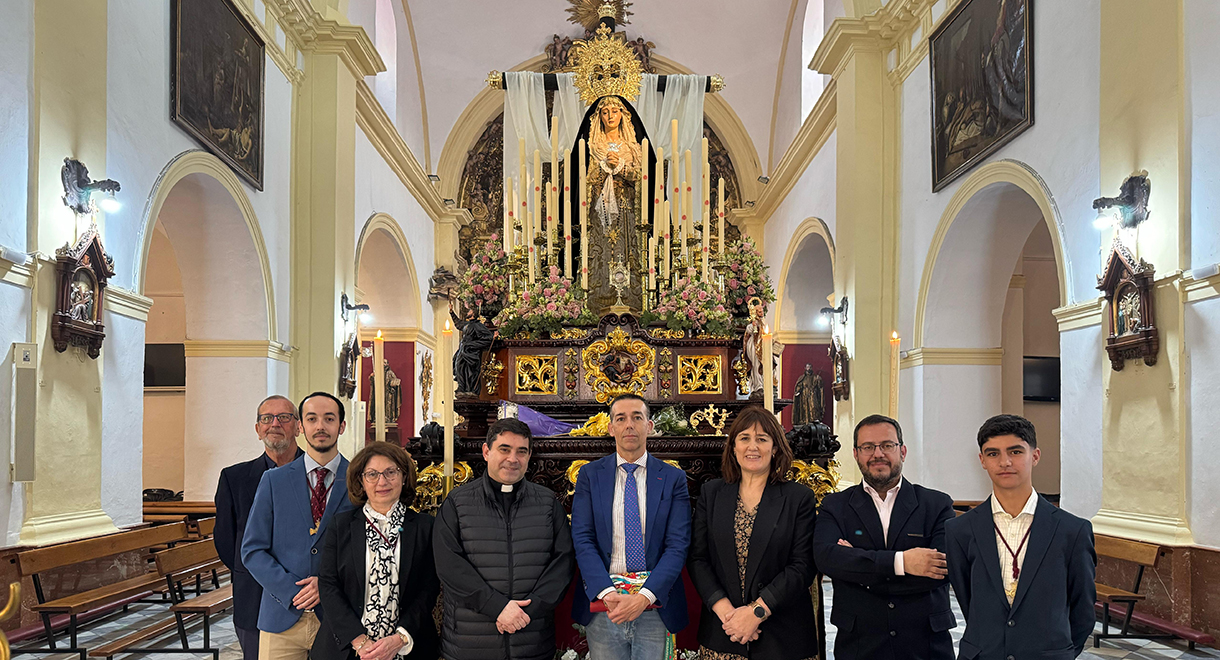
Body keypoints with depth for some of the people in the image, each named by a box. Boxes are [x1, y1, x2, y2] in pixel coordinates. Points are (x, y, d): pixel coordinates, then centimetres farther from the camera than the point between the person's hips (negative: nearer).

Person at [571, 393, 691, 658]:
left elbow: (678, 545, -5)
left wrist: (644, 597, -17)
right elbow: (582, 539, -3)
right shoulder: (590, 474, 4)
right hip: (602, 607, 0)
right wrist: (608, 594, -16)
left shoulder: (673, 478, 2)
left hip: (654, 609, 0)